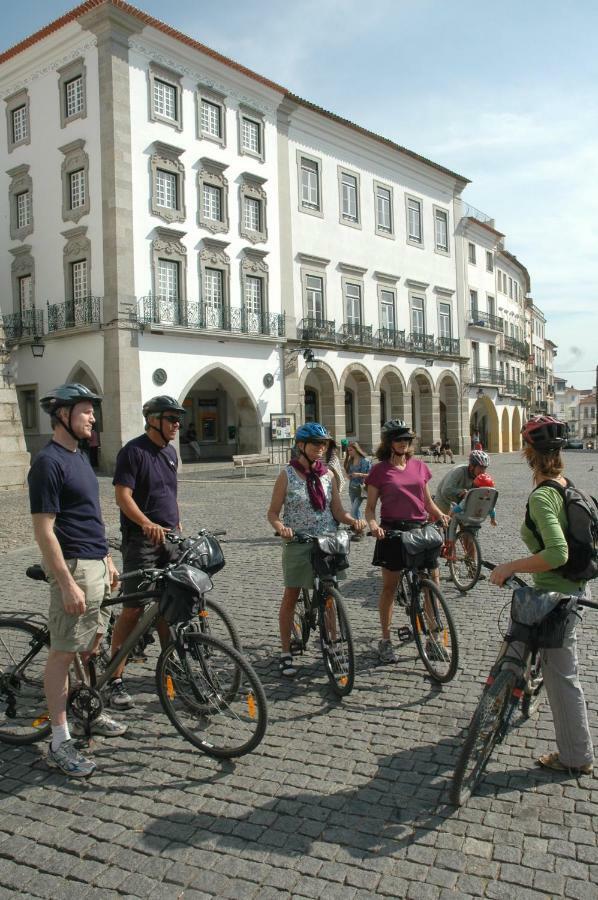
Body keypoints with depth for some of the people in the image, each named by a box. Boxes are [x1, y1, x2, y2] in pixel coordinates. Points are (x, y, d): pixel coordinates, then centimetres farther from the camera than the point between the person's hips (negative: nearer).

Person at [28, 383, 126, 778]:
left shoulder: (80, 456, 13)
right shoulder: (49, 462, -17)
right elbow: (44, 529, -20)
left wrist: (108, 560, 19)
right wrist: (67, 584, -23)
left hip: (96, 564, 9)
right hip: (74, 567, -9)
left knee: (92, 643, 18)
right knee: (64, 652, 0)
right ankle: (60, 742, 9)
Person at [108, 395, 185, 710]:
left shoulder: (170, 452, 14)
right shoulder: (133, 451, -10)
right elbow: (123, 496, -17)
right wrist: (147, 523, -32)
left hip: (169, 540, 7)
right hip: (141, 541, -7)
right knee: (133, 609, -7)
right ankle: (115, 680, 2)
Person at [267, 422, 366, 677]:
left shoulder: (327, 474, 5)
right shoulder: (287, 475, -5)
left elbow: (338, 511, 5)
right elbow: (273, 513, -5)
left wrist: (353, 521, -15)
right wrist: (281, 527, -26)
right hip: (298, 544, -3)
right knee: (290, 598, 6)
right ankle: (286, 654, 18)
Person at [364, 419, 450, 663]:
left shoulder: (419, 466, 9)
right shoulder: (379, 471, -2)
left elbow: (428, 501, 14)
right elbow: (370, 507, -1)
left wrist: (441, 515, -4)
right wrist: (373, 524, -21)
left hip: (420, 529, 3)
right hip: (392, 531, -3)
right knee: (389, 586, 5)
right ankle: (385, 640, 18)